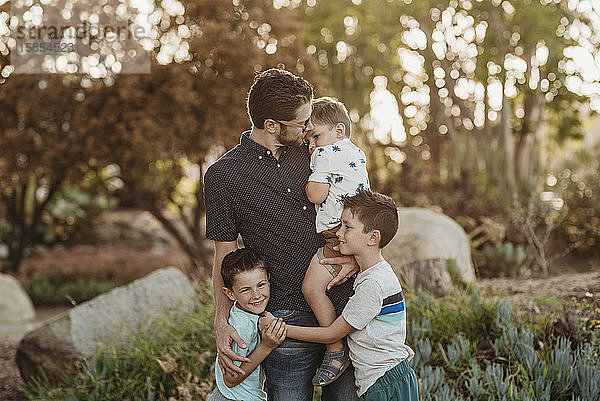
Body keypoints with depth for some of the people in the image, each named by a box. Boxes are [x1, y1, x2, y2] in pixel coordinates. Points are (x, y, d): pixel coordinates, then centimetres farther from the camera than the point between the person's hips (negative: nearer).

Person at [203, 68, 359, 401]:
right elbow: (225, 256, 1)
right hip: (288, 317, -4)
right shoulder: (222, 176, -4)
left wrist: (355, 256, -2)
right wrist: (221, 324, -7)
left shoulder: (307, 154, 9)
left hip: (343, 305, 4)